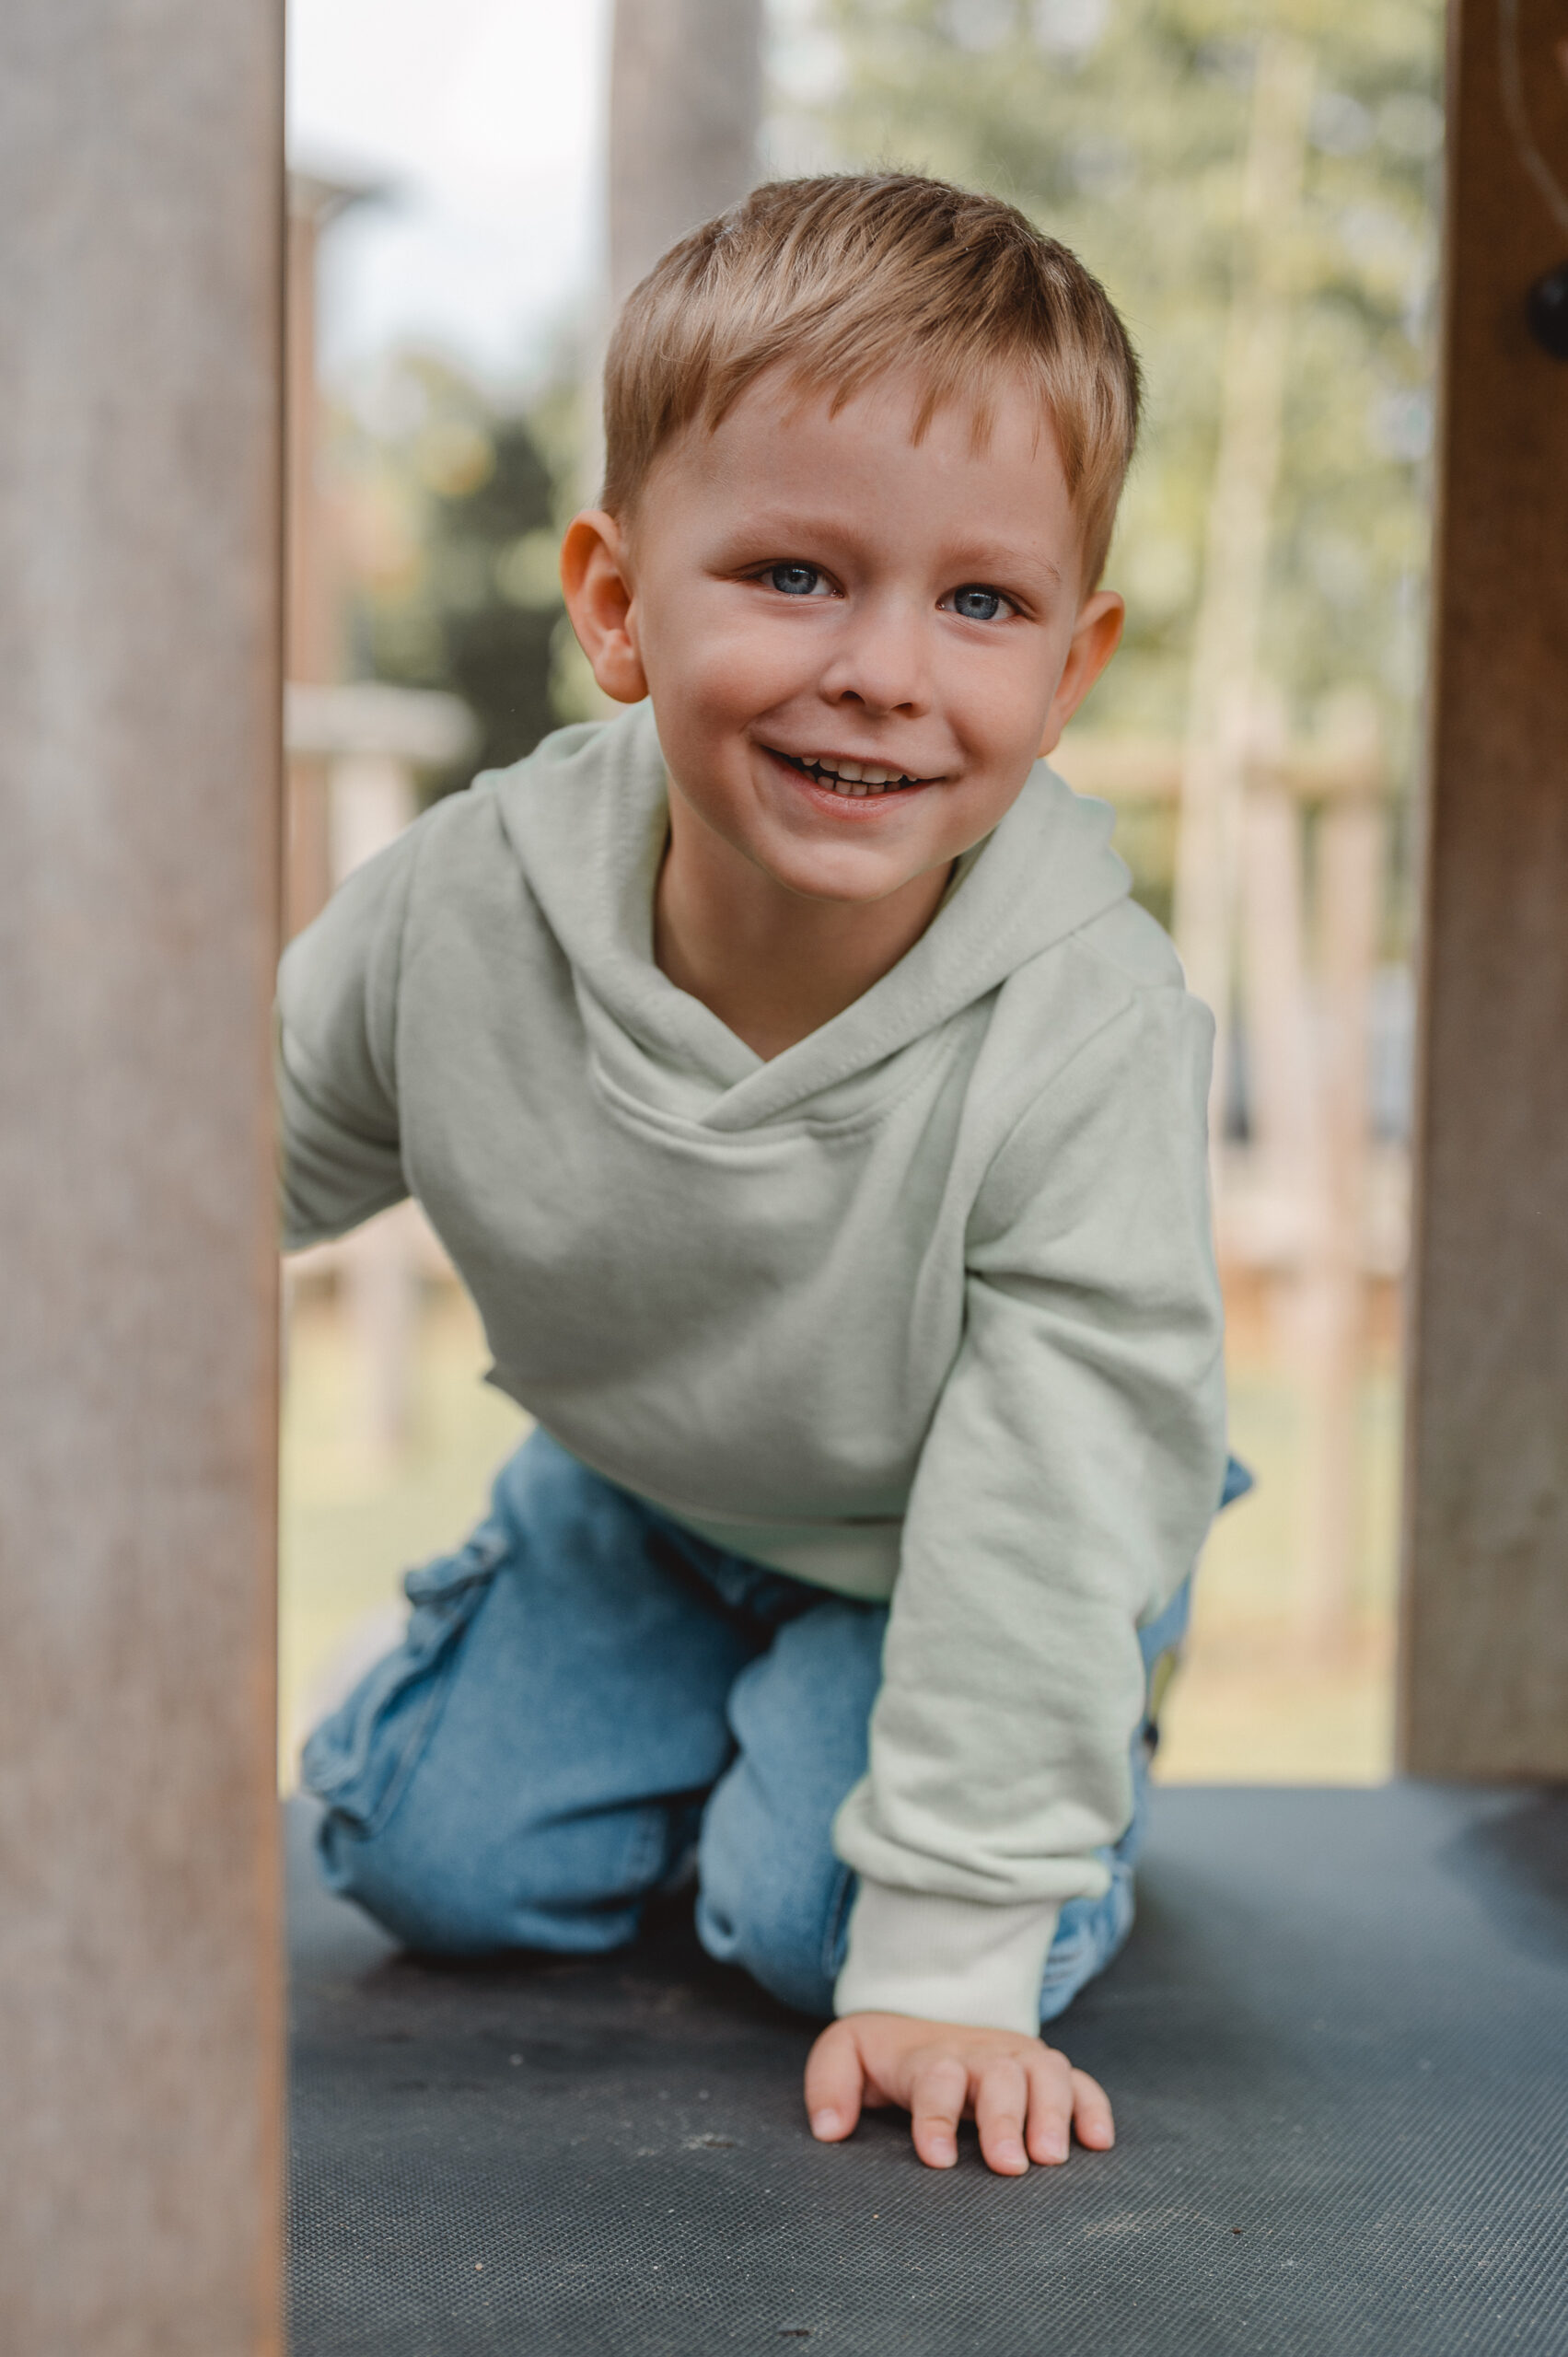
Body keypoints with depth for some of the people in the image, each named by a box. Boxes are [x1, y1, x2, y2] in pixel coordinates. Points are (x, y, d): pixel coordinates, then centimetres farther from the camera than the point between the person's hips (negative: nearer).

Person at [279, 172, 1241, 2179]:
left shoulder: (1088, 1033, -36)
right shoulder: (458, 915, -28)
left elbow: (1045, 1507, -33)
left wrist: (948, 1963, -33)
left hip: (946, 1539, -3)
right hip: (638, 1491, 3)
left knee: (820, 1918, -19)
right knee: (432, 1860, -1)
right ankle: (719, 1712, 27)